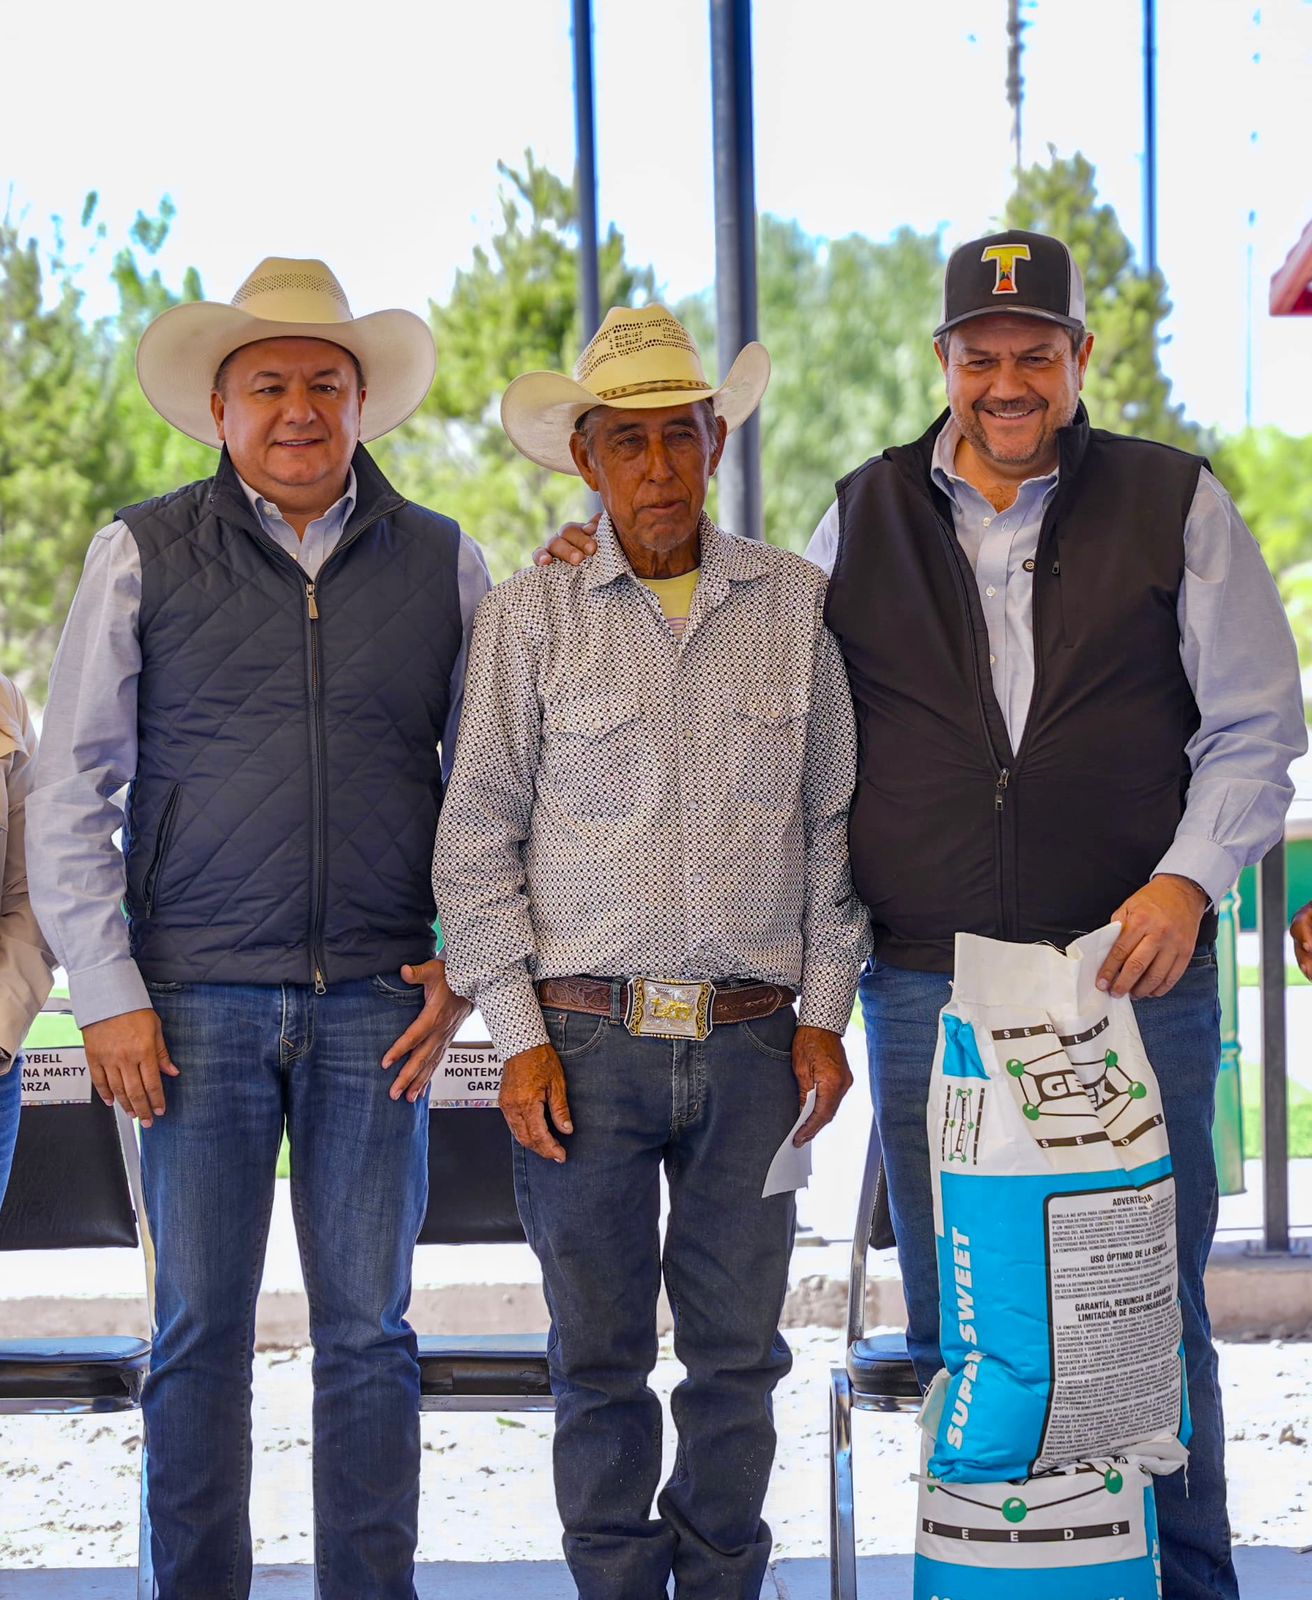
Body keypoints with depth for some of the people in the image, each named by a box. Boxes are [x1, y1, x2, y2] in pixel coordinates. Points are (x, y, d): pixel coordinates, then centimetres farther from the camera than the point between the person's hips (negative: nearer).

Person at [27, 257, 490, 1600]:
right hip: (198, 998, -1)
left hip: (376, 999, 1)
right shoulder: (143, 554, 4)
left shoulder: (443, 566, 8)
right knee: (199, 1331, 4)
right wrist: (107, 992, -3)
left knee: (368, 1333, 5)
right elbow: (72, 787, 4)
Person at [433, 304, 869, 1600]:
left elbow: (833, 823, 11)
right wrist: (521, 1037, -4)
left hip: (752, 1041, 1)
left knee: (738, 1347, 6)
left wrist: (824, 1012, 5)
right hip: (586, 1038, -1)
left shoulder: (794, 603, 7)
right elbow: (476, 842, 3)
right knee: (600, 1355, 4)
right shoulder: (528, 615, 2)